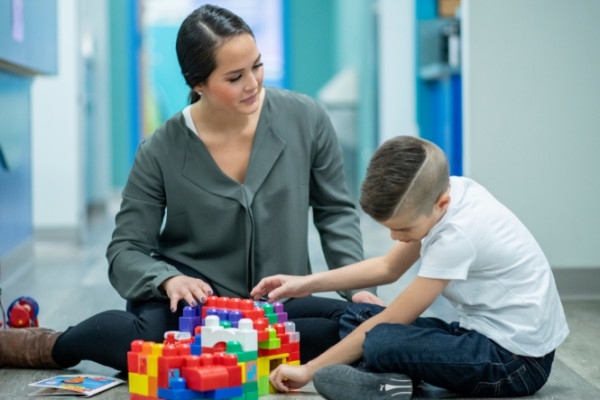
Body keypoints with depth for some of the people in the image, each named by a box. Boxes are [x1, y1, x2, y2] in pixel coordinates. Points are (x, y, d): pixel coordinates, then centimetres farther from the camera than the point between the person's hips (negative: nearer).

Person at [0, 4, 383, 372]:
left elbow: (335, 211, 6)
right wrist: (168, 279, -27)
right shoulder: (162, 151, -9)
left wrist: (358, 286, -6)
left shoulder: (305, 118, -6)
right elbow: (126, 250, -5)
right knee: (156, 332, -37)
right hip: (192, 300, -2)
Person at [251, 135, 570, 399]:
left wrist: (309, 370, -15)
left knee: (378, 341, -33)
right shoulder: (444, 190, -2)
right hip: (480, 329, 10)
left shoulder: (457, 234, -27)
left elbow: (391, 322, -21)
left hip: (519, 361, -10)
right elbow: (389, 267, 13)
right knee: (357, 316, 6)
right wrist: (308, 283, 5)